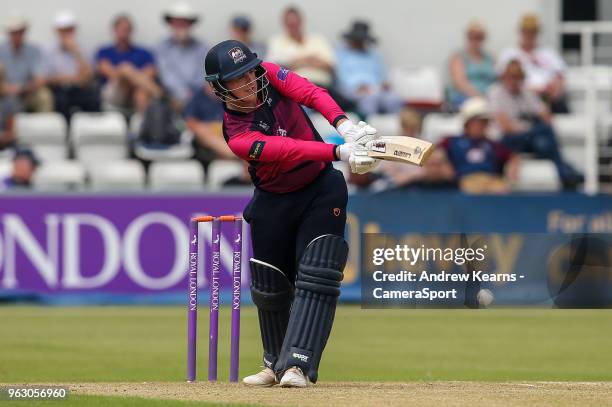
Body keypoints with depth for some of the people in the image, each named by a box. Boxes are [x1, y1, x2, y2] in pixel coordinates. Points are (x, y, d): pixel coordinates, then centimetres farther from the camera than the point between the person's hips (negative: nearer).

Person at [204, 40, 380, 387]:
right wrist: (340, 152, -48)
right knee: (270, 285, 11)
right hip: (274, 202, 0)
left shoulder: (270, 75, -12)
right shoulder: (237, 135, -23)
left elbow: (311, 93, -25)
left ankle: (298, 364, -22)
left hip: (320, 189, 0)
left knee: (316, 276, -16)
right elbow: (287, 149, -35)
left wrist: (342, 123, -44)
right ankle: (277, 364, 32)